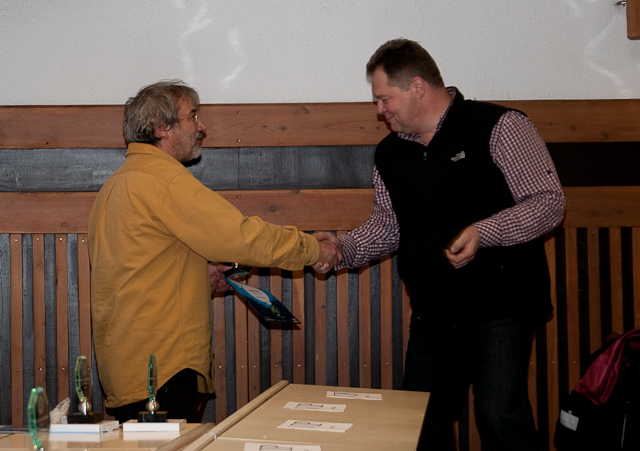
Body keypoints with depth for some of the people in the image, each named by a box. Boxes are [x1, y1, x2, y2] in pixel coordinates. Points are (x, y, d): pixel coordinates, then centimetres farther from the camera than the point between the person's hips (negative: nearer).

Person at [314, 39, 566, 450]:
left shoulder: (497, 127, -9)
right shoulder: (390, 153, 11)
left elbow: (549, 201, -12)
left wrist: (485, 231, -26)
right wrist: (345, 248, 2)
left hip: (500, 307, -6)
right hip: (432, 315, 6)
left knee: (499, 416, -18)